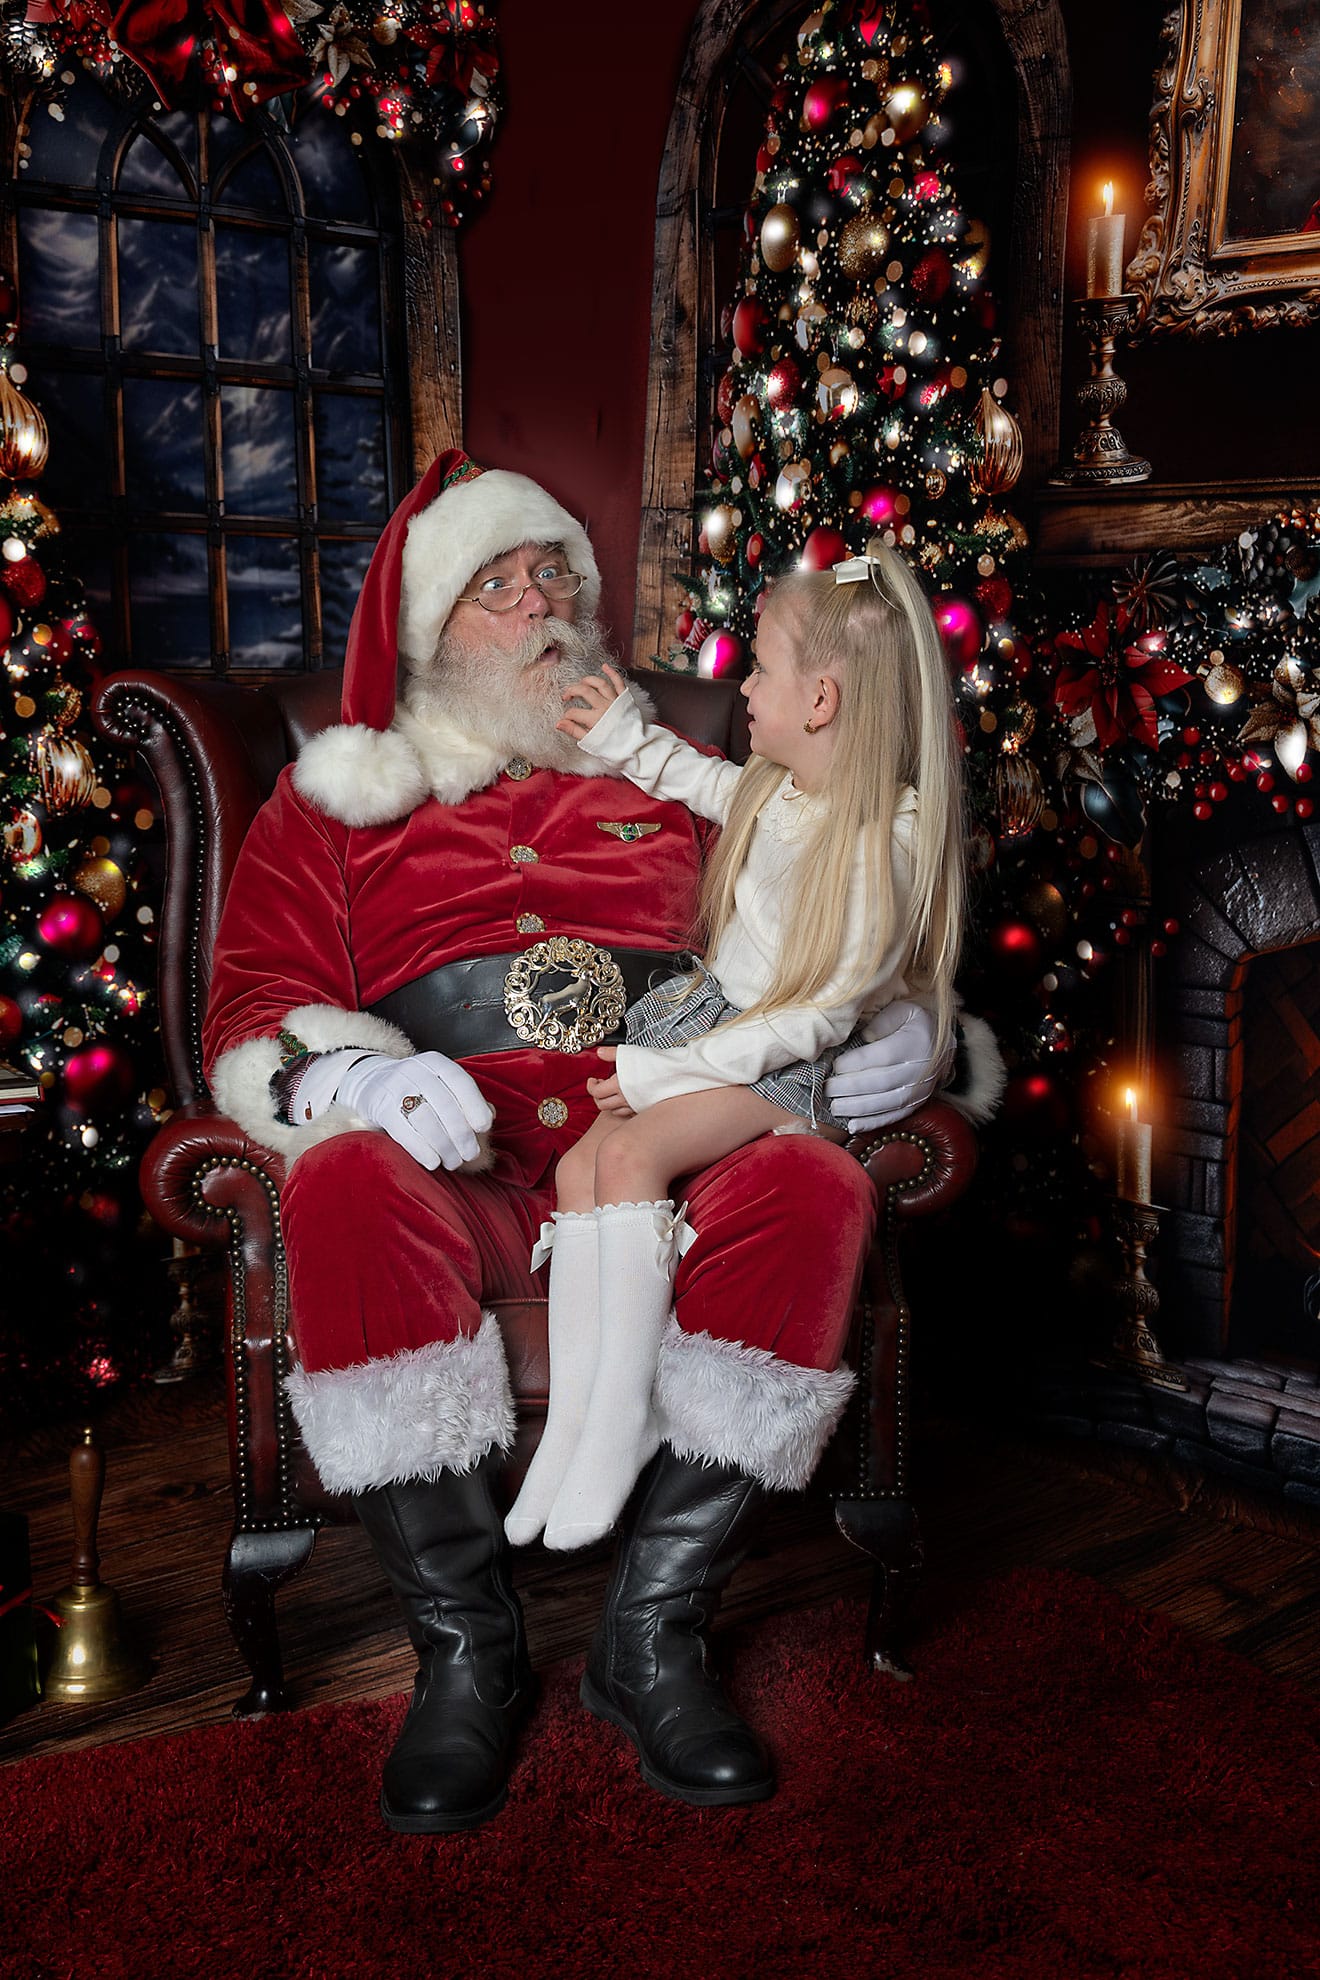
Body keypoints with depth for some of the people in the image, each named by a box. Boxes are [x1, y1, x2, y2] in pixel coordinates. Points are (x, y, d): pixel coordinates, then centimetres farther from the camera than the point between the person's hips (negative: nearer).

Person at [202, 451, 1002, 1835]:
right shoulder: (336, 804, 22)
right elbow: (254, 1016, 9)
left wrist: (911, 1037, 0)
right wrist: (349, 1077, -16)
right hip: (455, 1174, -1)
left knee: (813, 1187, -32)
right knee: (343, 1189, -36)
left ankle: (653, 1631, -20)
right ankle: (467, 1651, -21)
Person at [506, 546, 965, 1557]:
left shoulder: (884, 840, -19)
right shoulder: (777, 790, 6)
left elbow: (819, 1013, -20)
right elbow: (711, 784, 35)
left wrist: (669, 1071, -21)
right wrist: (629, 740, 32)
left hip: (781, 1064, -8)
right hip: (710, 1014, 8)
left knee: (632, 1153, -29)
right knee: (580, 1168, -14)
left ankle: (623, 1414, -22)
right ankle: (578, 1415, -15)